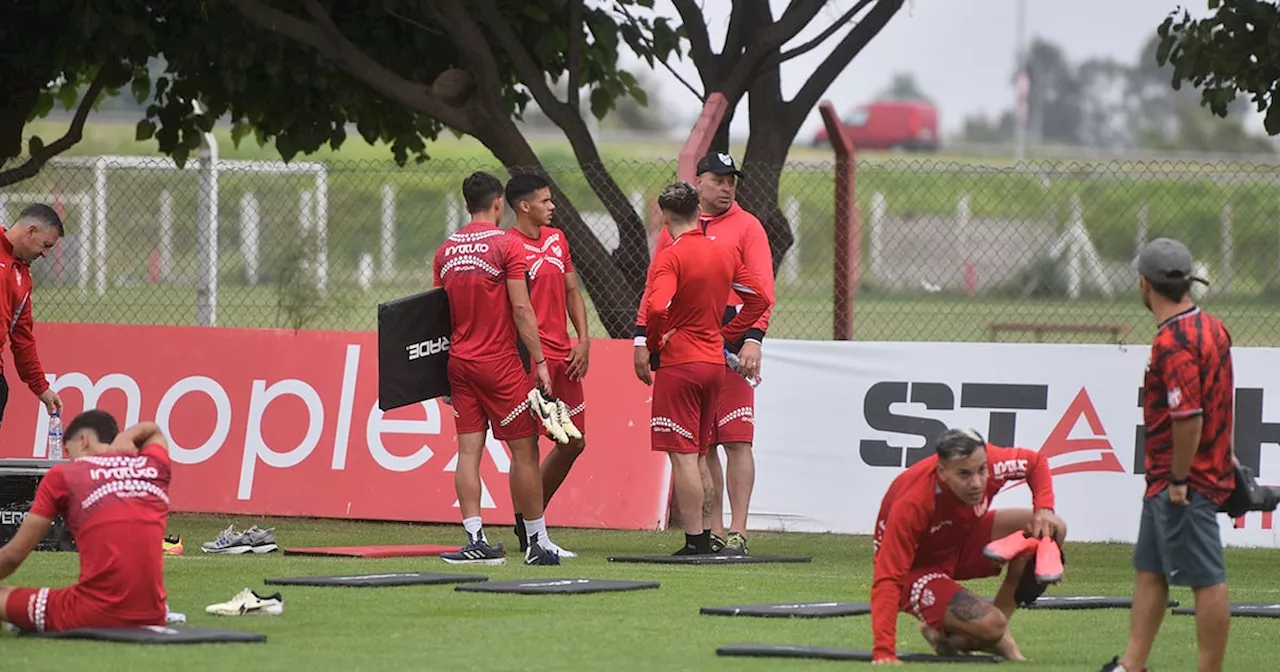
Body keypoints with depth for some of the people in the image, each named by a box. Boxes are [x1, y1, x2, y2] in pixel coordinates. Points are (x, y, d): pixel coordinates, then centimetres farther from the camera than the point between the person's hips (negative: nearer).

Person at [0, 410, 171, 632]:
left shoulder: (62, 475, 4)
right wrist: (125, 438, 21)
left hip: (95, 616, -4)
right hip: (153, 617, 4)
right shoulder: (154, 466, 15)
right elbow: (153, 430, 42)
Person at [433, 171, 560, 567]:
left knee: (468, 450, 2)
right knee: (524, 449, 2)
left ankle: (477, 541, -6)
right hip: (500, 363, -5)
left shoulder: (446, 250, 9)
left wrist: (445, 375, 19)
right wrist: (539, 362, -8)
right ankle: (537, 543, 5)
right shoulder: (505, 245, -8)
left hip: (459, 360, 5)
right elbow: (521, 310, -12)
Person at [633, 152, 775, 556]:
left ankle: (737, 533, -9)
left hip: (729, 344, -4)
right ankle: (712, 533, 10)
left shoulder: (747, 227, 3)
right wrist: (642, 338, 7)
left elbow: (762, 288, -6)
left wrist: (753, 338, -18)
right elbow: (655, 287, 17)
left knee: (736, 440, -9)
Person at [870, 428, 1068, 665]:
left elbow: (1035, 462, 0)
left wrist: (1044, 509, -18)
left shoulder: (985, 461, -24)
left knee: (1053, 530, -13)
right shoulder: (911, 505, -38)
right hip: (917, 569, -7)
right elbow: (888, 580, -37)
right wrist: (883, 653, -42)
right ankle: (943, 632, 6)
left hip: (963, 541, 7)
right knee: (990, 625, -31)